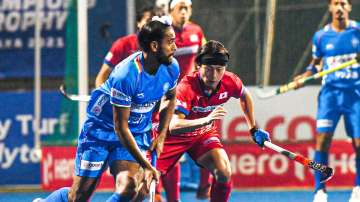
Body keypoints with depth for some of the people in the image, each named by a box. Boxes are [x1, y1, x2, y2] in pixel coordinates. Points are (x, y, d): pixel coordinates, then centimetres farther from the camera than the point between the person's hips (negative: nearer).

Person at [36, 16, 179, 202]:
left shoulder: (171, 68, -11)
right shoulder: (125, 75, -31)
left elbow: (170, 98, 14)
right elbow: (121, 128, -26)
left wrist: (161, 135, 5)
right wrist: (146, 164, -26)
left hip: (138, 134, 5)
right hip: (101, 129, -5)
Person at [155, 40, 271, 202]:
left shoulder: (230, 82, -19)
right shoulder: (187, 87, -35)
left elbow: (245, 96, 7)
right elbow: (173, 126, -46)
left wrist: (254, 129, 10)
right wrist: (206, 120, -59)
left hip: (203, 133, 4)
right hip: (173, 135, -4)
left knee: (224, 174, -17)